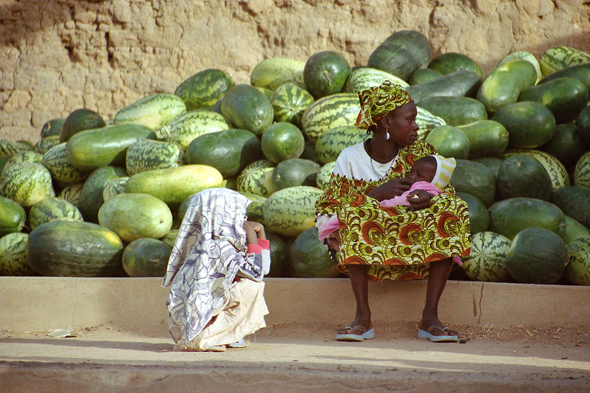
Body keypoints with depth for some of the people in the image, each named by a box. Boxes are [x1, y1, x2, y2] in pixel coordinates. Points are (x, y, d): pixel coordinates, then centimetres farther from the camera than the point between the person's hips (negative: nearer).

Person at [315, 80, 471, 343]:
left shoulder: (421, 153, 4)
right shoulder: (351, 159, -4)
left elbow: (447, 193, 1)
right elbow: (328, 208, -10)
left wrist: (430, 199, -24)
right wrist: (377, 194, -23)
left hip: (414, 247, 2)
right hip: (365, 252, -2)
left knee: (452, 212, -22)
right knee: (355, 212, -32)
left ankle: (430, 316, -25)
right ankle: (363, 317, -30)